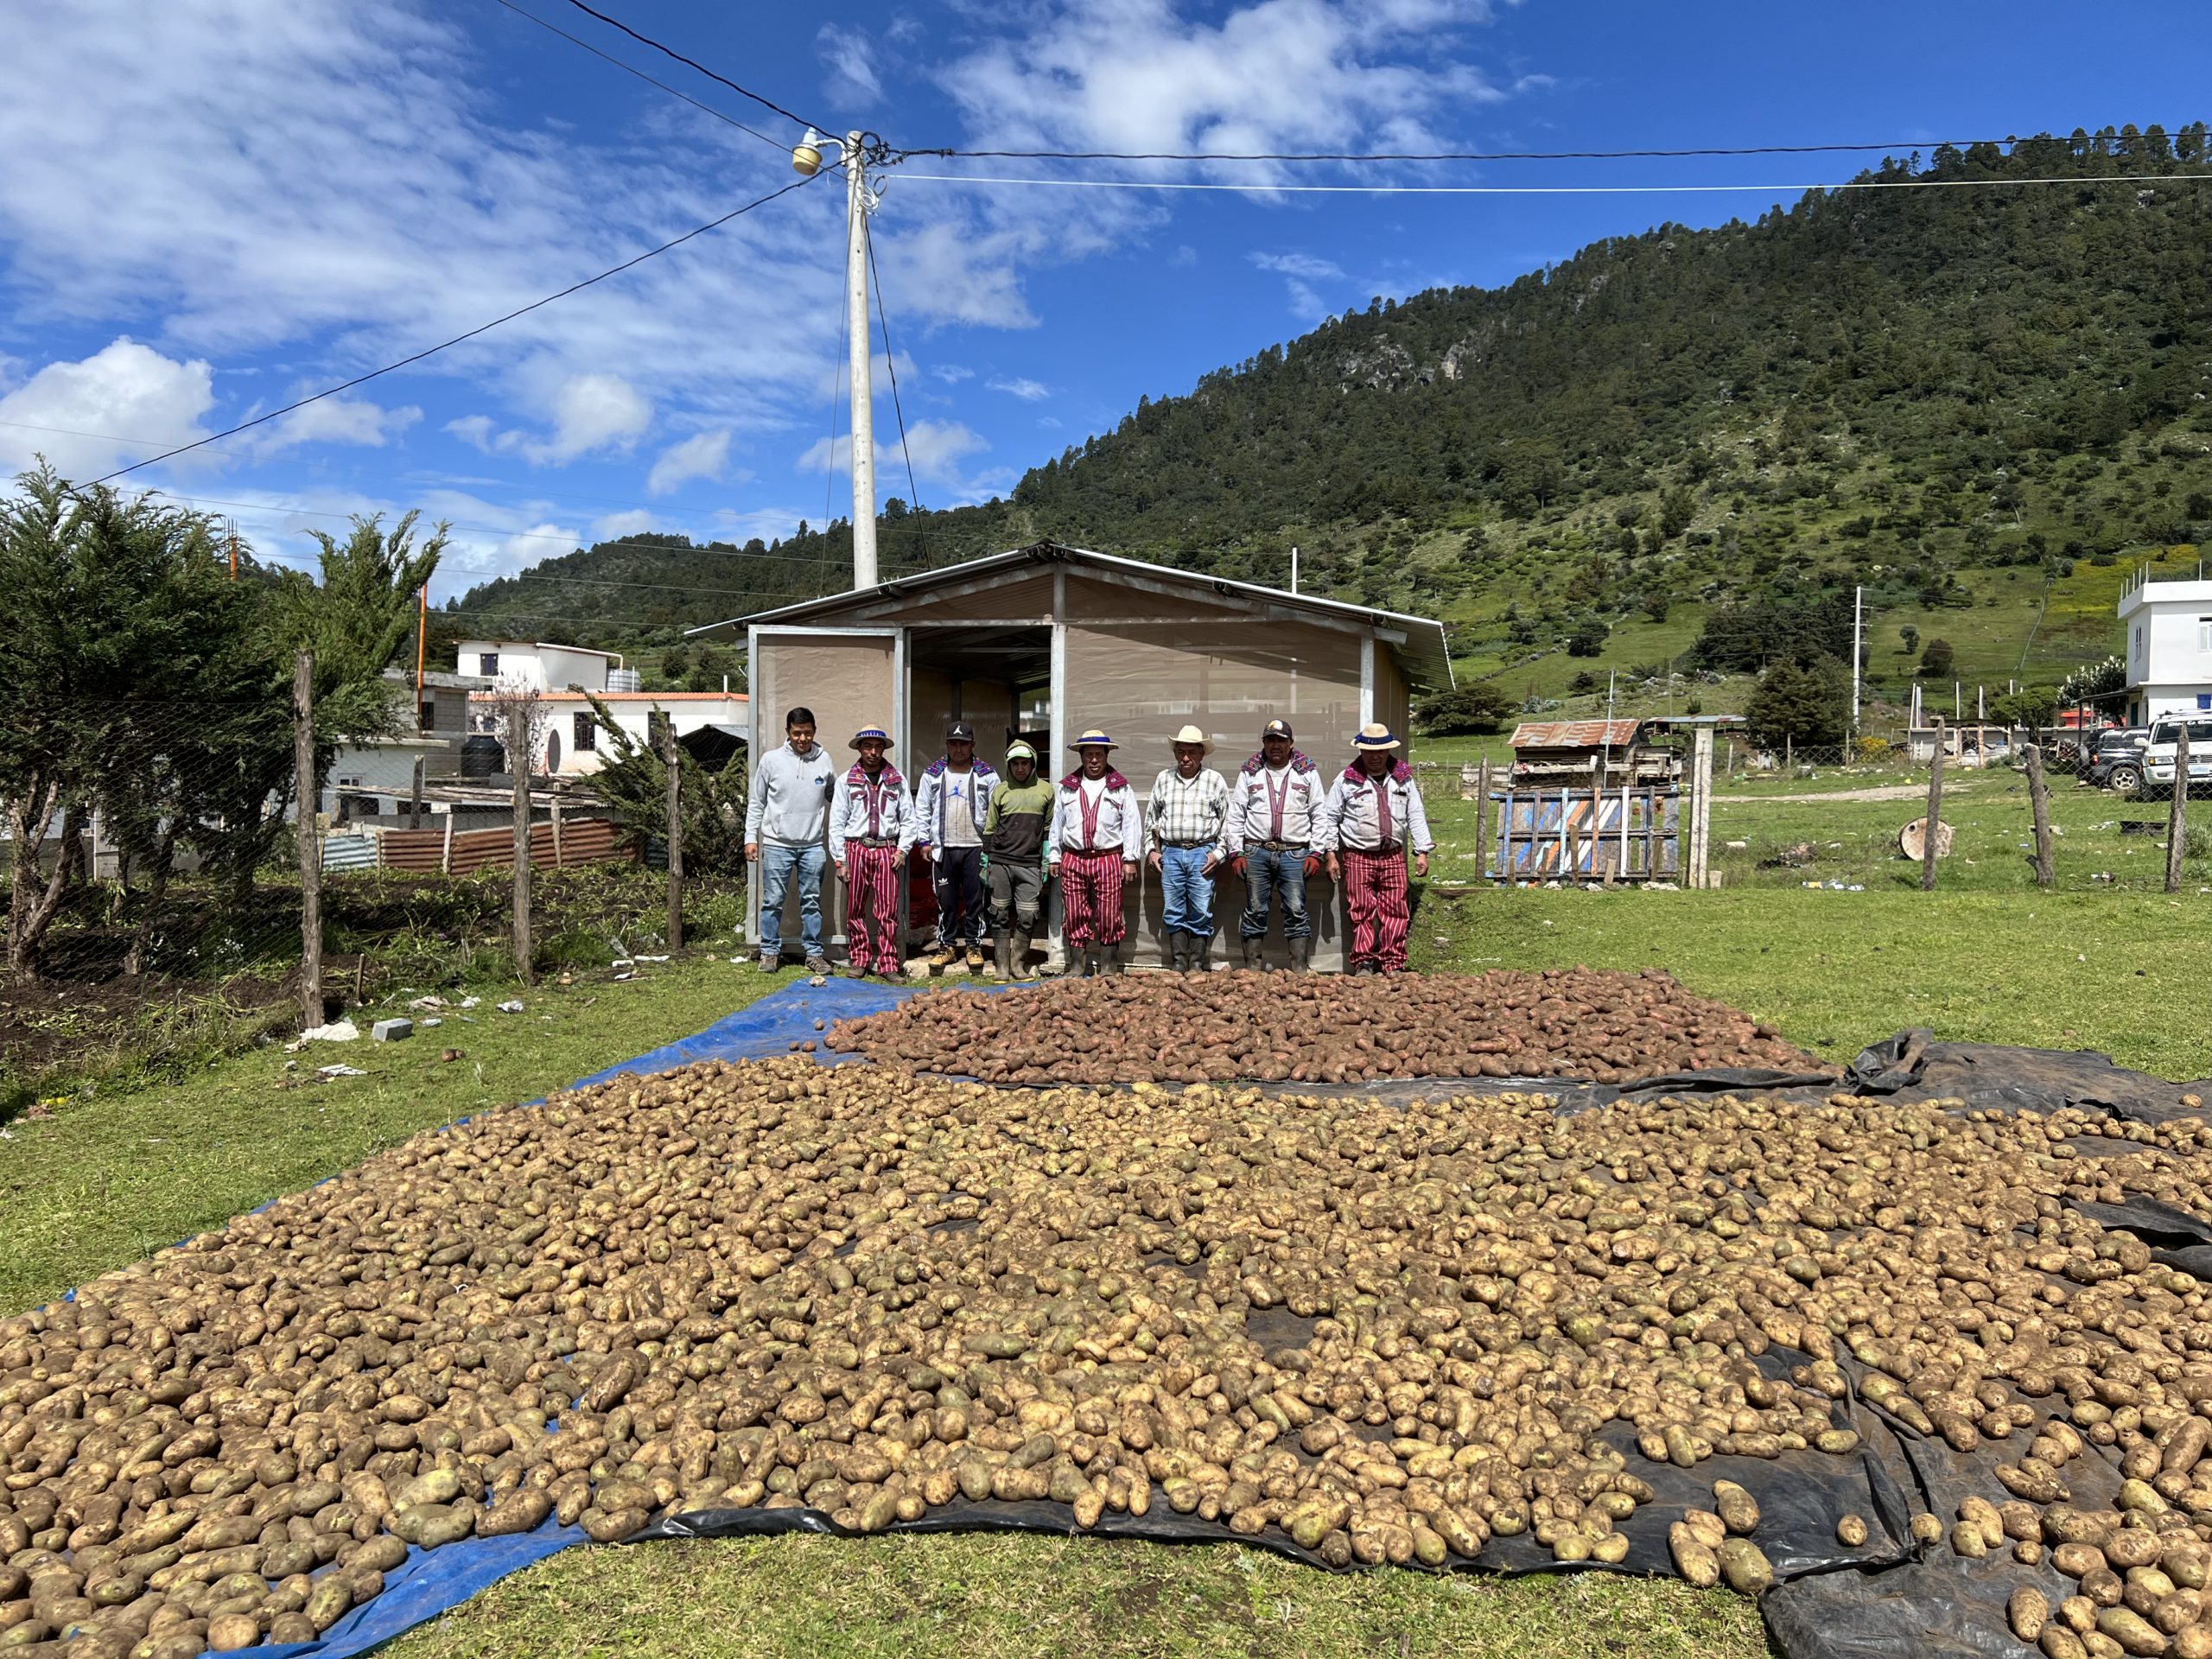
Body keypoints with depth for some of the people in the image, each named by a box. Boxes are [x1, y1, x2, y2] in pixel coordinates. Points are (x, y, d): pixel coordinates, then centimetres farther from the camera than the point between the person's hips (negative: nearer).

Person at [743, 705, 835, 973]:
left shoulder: (824, 760, 3)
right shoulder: (771, 760, -1)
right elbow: (756, 802, 5)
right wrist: (751, 837, 0)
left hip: (813, 845, 1)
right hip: (777, 844, -1)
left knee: (812, 901, 8)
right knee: (773, 901, 4)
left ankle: (814, 954, 16)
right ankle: (770, 952, 16)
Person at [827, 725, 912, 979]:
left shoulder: (897, 780, 9)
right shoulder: (847, 781, 6)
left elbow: (908, 818, 10)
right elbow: (837, 823, 5)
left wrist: (902, 849, -2)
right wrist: (839, 859, 0)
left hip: (886, 851, 0)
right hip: (856, 849, 0)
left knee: (888, 910, -3)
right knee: (855, 909, 4)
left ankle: (889, 964, 3)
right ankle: (860, 961, 15)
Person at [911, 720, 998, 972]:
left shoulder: (986, 775, 3)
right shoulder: (933, 774, 8)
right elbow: (921, 810, 10)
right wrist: (924, 841, 3)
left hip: (975, 847, -1)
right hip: (943, 848, 1)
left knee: (975, 899, 3)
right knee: (945, 899, 6)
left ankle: (974, 945, 13)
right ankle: (946, 945, 16)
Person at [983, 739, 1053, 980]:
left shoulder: (1045, 790, 7)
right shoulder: (1000, 790, 8)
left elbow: (1050, 829, 10)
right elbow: (989, 828, 11)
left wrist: (1047, 862, 6)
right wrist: (985, 862, 6)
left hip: (1030, 864, 0)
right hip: (1000, 862, 0)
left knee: (1028, 917, -4)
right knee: (1001, 916, 2)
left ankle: (1018, 963, 11)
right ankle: (1002, 967, 9)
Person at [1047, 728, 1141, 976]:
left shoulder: (1120, 788, 8)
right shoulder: (1067, 787, 14)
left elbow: (1131, 824, 5)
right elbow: (1056, 824, 16)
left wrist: (1130, 858, -2)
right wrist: (1053, 857, 12)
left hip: (1109, 860, -2)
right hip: (1073, 860, 2)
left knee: (1109, 918, -1)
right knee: (1076, 918, 3)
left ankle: (1109, 969, 8)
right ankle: (1082, 967, 11)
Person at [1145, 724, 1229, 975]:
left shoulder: (1215, 780, 5)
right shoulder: (1163, 779, 11)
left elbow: (1228, 820, 6)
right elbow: (1151, 817, 18)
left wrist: (1218, 853, -2)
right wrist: (1153, 850, 11)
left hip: (1202, 853, -2)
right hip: (1170, 853, 2)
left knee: (1201, 913, -3)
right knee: (1173, 913, 3)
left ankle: (1196, 966, 5)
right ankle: (1179, 965, 9)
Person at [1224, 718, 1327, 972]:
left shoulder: (1307, 772, 8)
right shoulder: (1249, 772, 10)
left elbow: (1319, 815, 7)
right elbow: (1236, 815, 9)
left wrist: (1315, 853, -1)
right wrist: (1236, 852, 1)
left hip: (1294, 854, -1)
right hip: (1256, 853, 1)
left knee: (1296, 913, -2)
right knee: (1255, 913, 4)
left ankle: (1300, 971, 2)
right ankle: (1252, 970, 11)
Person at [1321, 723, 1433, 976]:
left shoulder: (1403, 778, 10)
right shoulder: (1347, 780, 2)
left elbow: (1416, 816, 12)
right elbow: (1330, 817, 5)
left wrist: (1422, 852, 6)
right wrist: (1331, 855, 0)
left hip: (1393, 857, 2)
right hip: (1357, 857, -2)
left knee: (1395, 912, 1)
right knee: (1362, 912, -1)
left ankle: (1393, 965, 9)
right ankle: (1363, 963, 8)